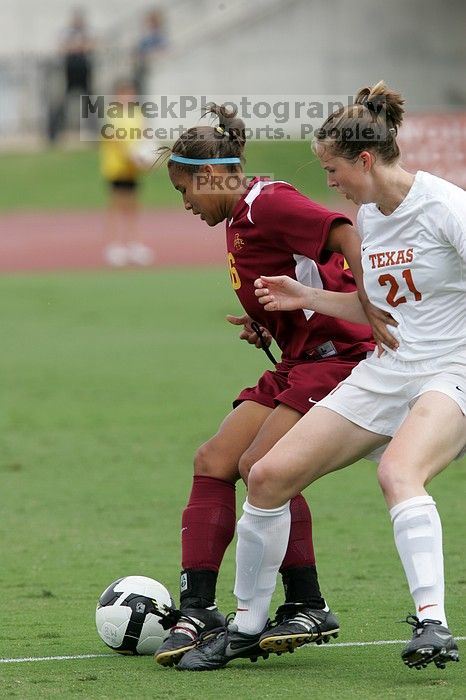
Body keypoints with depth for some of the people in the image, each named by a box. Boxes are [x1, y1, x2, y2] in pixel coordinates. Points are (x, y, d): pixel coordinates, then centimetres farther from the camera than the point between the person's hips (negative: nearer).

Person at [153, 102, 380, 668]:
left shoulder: (266, 203, -13)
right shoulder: (240, 221, 17)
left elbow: (347, 238, -25)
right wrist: (265, 321, 8)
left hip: (340, 355, -10)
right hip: (298, 363, 10)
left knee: (261, 466, -20)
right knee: (213, 461, 1)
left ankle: (307, 608, -8)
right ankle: (197, 611, 0)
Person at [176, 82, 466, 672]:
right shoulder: (368, 214, 11)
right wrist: (306, 298, 13)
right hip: (381, 374, 8)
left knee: (397, 472, -39)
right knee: (269, 474, -1)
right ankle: (246, 623, 14)